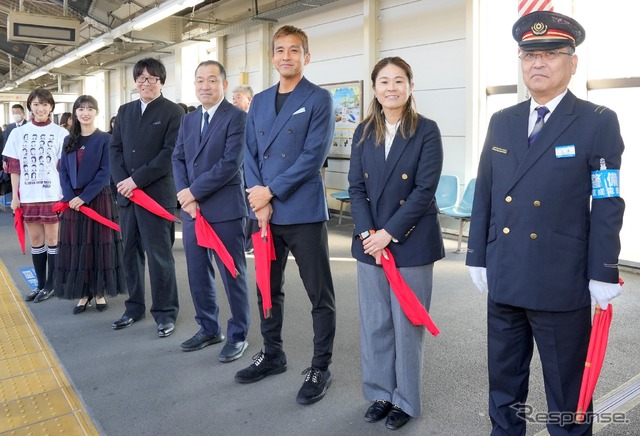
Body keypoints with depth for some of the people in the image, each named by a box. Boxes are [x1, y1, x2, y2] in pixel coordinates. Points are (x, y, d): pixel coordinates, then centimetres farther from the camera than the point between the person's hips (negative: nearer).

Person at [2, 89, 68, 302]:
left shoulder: (60, 133, -1)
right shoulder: (18, 132, 7)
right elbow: (14, 167, 7)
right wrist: (15, 196, 4)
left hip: (52, 195, -3)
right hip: (28, 196, 3)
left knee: (52, 240, 5)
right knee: (36, 241, 11)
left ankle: (51, 285, 16)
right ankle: (40, 284, 22)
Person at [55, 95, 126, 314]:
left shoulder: (105, 139, -3)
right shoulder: (69, 140, 11)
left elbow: (105, 172, -10)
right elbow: (63, 171, 7)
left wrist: (84, 197, -15)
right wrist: (70, 197, -9)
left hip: (98, 199, -4)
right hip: (73, 201, 4)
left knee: (99, 245, 2)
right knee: (76, 247, 5)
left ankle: (99, 292, 14)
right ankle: (83, 294, 15)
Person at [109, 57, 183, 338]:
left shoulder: (173, 112, -3)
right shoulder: (124, 111, 15)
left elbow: (170, 153, -12)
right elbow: (115, 149, 11)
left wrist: (137, 180, -16)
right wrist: (122, 181, -6)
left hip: (157, 195, -6)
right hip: (126, 194, 6)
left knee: (159, 255, -1)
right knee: (131, 254, 12)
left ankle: (165, 312, 11)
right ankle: (134, 307, 26)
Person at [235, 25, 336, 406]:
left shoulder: (319, 99, -3)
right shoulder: (260, 101, 14)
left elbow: (314, 156, -13)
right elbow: (250, 154, 9)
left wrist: (271, 191, -13)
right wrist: (259, 199, -6)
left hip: (304, 212, -6)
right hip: (266, 212, 6)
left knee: (320, 294, 3)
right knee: (267, 288, 16)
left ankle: (320, 368, 17)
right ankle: (272, 355, 33)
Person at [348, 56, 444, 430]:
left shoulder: (426, 130, -4)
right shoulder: (364, 132, 8)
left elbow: (425, 189, -11)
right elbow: (356, 187, 4)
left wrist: (389, 233, -15)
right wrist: (367, 233, -10)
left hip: (412, 242, -4)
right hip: (370, 241, 4)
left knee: (407, 323, 6)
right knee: (374, 322, 11)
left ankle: (406, 399, 23)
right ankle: (381, 392, 28)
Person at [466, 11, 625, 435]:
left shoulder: (598, 122, -5)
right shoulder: (502, 122, 8)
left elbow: (608, 205, -6)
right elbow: (484, 194, 9)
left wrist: (603, 274, -8)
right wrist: (478, 257, 8)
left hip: (562, 284, -4)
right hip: (503, 279, 5)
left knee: (567, 389, 10)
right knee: (503, 378, 18)